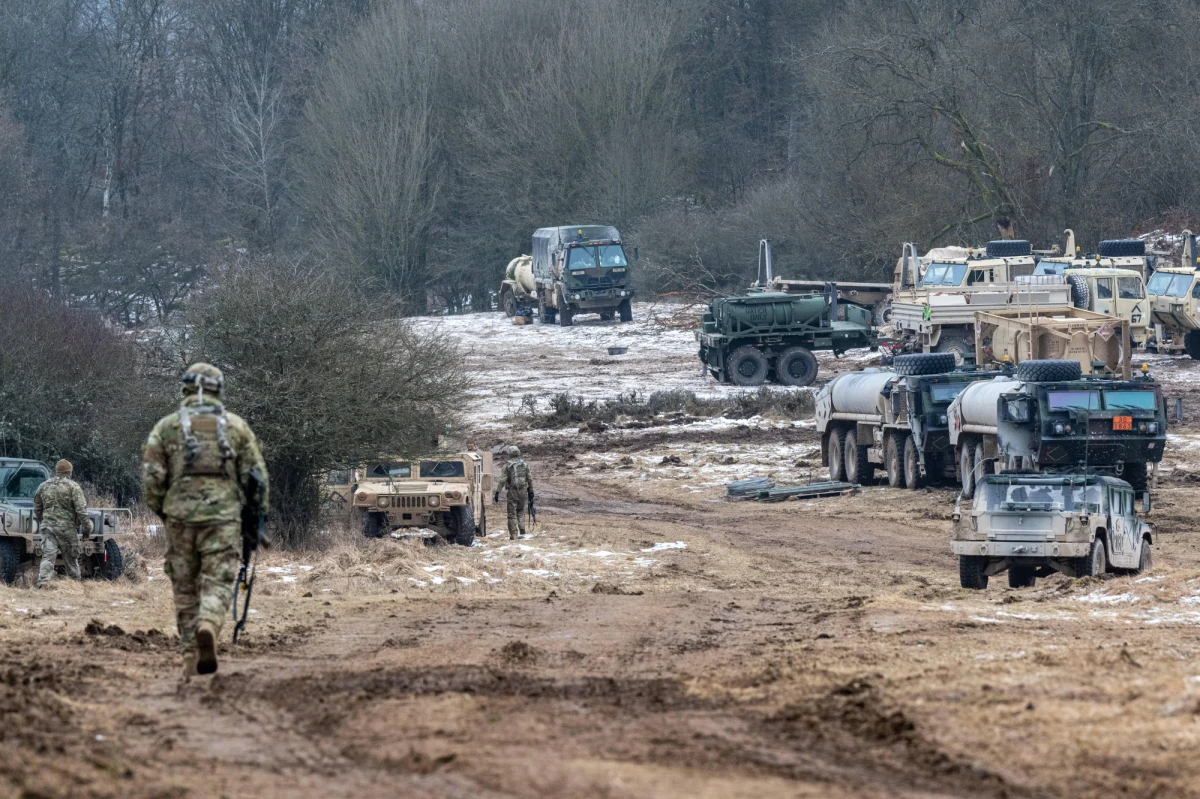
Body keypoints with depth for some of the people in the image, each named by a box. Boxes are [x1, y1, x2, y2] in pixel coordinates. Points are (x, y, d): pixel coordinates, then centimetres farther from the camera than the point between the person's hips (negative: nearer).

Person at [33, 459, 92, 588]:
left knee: (48, 557, -4)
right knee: (71, 559, 10)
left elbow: (37, 509, 17)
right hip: (66, 527, -3)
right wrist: (87, 527, -4)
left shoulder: (43, 486, 10)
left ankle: (43, 583, -21)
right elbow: (81, 510, -11)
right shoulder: (73, 487, -4)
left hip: (47, 526, 3)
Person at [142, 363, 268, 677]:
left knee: (185, 590, 11)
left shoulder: (167, 426, 6)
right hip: (223, 517, -1)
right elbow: (255, 477, 4)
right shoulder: (236, 426, 6)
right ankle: (208, 627, -32)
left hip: (180, 517, 1)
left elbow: (151, 477, 0)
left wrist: (161, 510, 15)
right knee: (217, 584, -2)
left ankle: (191, 658, 11)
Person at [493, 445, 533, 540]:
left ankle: (513, 535, 0)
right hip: (523, 491, 3)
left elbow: (502, 480, -12)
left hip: (512, 491, -3)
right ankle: (522, 529, 9)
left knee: (512, 514, 2)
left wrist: (497, 492, -11)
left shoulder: (507, 466, -6)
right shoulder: (524, 465, 6)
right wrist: (531, 492, 16)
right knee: (521, 511, 23)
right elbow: (530, 479, 8)